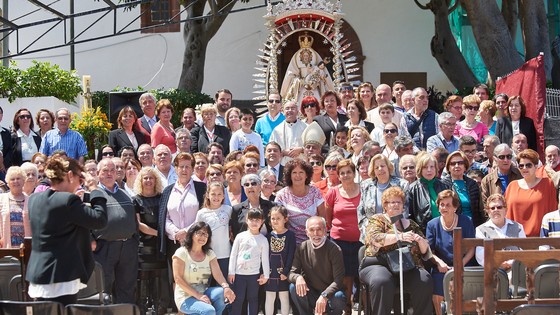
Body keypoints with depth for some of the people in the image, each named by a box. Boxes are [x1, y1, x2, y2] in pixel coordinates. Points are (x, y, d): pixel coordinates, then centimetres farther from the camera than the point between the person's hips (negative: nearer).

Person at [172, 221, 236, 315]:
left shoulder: (209, 254, 8)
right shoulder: (181, 253, -7)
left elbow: (217, 274, -5)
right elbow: (178, 279, -13)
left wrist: (226, 287, -29)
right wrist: (198, 295, -21)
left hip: (203, 293, 5)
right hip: (186, 298, -5)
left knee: (223, 292, -26)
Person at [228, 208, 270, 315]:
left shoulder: (263, 239, 0)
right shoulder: (240, 236, 0)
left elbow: (265, 258, 3)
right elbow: (233, 255, 2)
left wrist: (266, 275, 2)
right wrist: (231, 272, -1)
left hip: (254, 274, 0)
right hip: (239, 273, 0)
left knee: (253, 298, 8)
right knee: (238, 298, 2)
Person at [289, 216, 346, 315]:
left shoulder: (334, 250, -14)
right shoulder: (302, 248, -2)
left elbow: (338, 280, -19)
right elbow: (291, 273, -3)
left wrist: (324, 296, -36)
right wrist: (298, 277, -29)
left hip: (329, 293, -3)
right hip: (311, 294, 3)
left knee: (338, 297, -35)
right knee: (294, 287, -24)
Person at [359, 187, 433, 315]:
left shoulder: (410, 224, 23)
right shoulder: (377, 220, 12)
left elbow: (425, 252, 20)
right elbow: (374, 238, -9)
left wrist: (421, 241, -4)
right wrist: (399, 236, -22)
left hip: (407, 267, 3)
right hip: (379, 265, -3)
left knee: (424, 281, -28)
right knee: (382, 282, -37)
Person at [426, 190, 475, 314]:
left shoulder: (465, 222, 6)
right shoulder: (432, 225, 8)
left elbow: (471, 248, 4)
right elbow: (429, 251, 5)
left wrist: (461, 264, -12)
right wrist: (439, 262, -15)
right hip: (442, 268, 0)